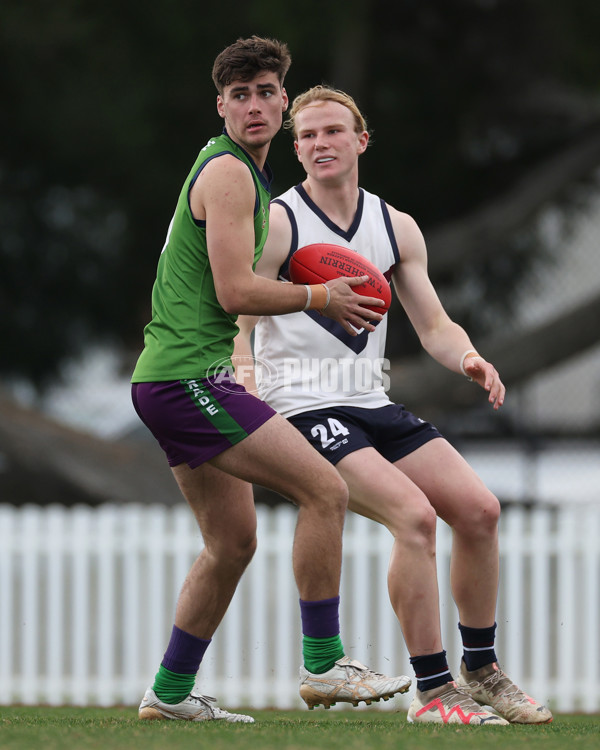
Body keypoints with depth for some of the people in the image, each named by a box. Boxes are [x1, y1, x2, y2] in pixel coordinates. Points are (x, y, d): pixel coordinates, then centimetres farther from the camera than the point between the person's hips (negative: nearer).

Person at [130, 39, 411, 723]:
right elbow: (235, 292, -17)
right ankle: (323, 665, -12)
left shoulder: (245, 172, 21)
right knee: (324, 490, -15)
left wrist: (317, 293, 20)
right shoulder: (230, 173, -12)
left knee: (233, 544, 15)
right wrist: (319, 298, -4)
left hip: (168, 378, 11)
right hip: (189, 377, -11)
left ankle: (170, 693, 22)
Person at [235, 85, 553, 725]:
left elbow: (434, 325, 13)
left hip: (372, 407, 7)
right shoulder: (276, 224, -7)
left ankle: (481, 671, 13)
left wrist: (469, 359, -10)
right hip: (303, 408, -7)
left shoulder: (396, 228, 11)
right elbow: (239, 328, -10)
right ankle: (433, 691, -17)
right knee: (414, 515, -24)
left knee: (479, 509, -4)